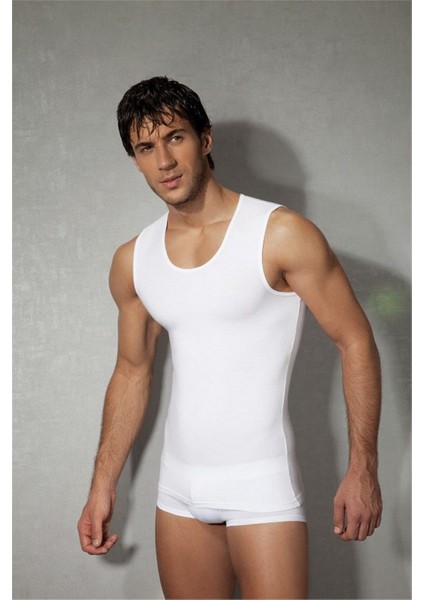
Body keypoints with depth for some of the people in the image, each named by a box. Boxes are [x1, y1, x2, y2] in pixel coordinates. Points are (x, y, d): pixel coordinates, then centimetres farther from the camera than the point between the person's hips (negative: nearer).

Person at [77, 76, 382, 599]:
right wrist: (103, 486, 14)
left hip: (261, 483, -4)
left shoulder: (281, 235, -12)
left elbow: (355, 343, -8)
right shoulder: (132, 262, 4)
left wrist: (362, 470, -10)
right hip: (179, 486, 5)